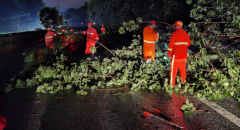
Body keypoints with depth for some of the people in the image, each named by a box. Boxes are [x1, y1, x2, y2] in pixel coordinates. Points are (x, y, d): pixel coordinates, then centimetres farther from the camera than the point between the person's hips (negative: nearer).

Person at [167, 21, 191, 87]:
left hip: (176, 55, -5)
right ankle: (183, 81, 30)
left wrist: (169, 54, -3)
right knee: (183, 68, 18)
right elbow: (189, 43, 13)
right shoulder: (186, 34, 2)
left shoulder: (174, 34, -13)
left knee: (173, 69, 3)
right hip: (184, 55, 5)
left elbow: (171, 45, -12)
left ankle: (172, 83, 7)